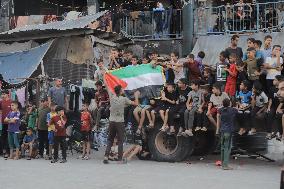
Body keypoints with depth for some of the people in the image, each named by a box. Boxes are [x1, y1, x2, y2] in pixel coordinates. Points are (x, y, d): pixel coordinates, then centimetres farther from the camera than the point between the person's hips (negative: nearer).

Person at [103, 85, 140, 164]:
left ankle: (106, 156, -1)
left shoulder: (112, 97, 0)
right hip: (120, 122, -3)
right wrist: (136, 96, 17)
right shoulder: (124, 99, -7)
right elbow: (136, 104, -1)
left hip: (112, 121, 3)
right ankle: (120, 159, 1)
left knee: (110, 140, 10)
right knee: (120, 141, 2)